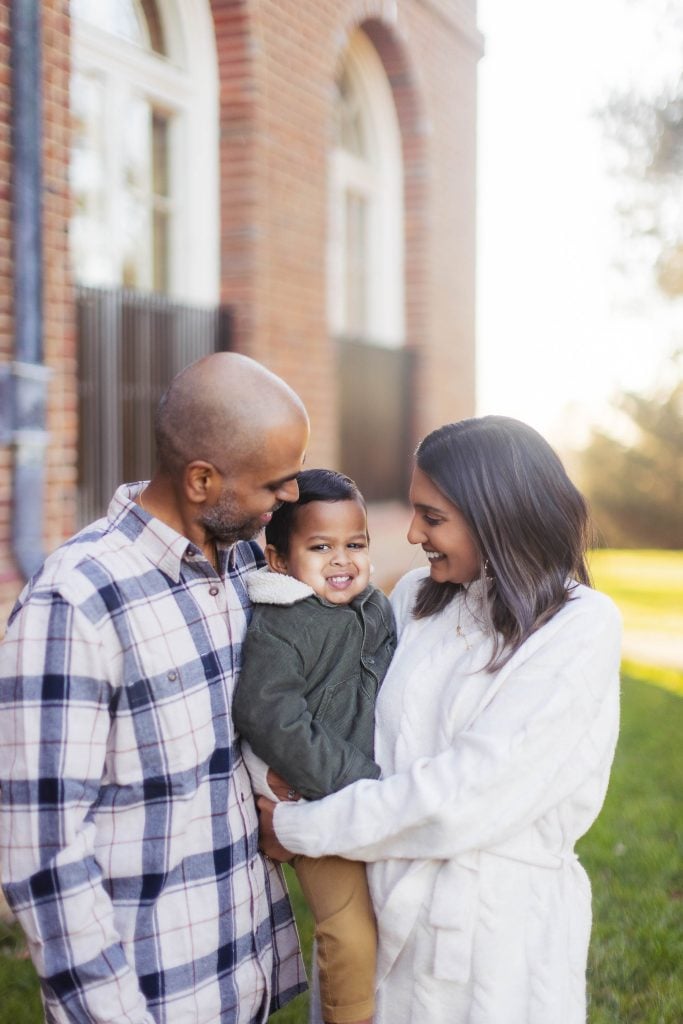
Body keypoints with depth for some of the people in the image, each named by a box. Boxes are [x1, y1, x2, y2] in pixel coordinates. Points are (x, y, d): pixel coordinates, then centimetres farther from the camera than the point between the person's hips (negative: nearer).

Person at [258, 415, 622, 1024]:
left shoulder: (582, 629, -15)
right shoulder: (416, 598, 1)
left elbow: (465, 792, -21)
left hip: (499, 921, -4)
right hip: (382, 901, 5)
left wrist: (300, 829, -15)